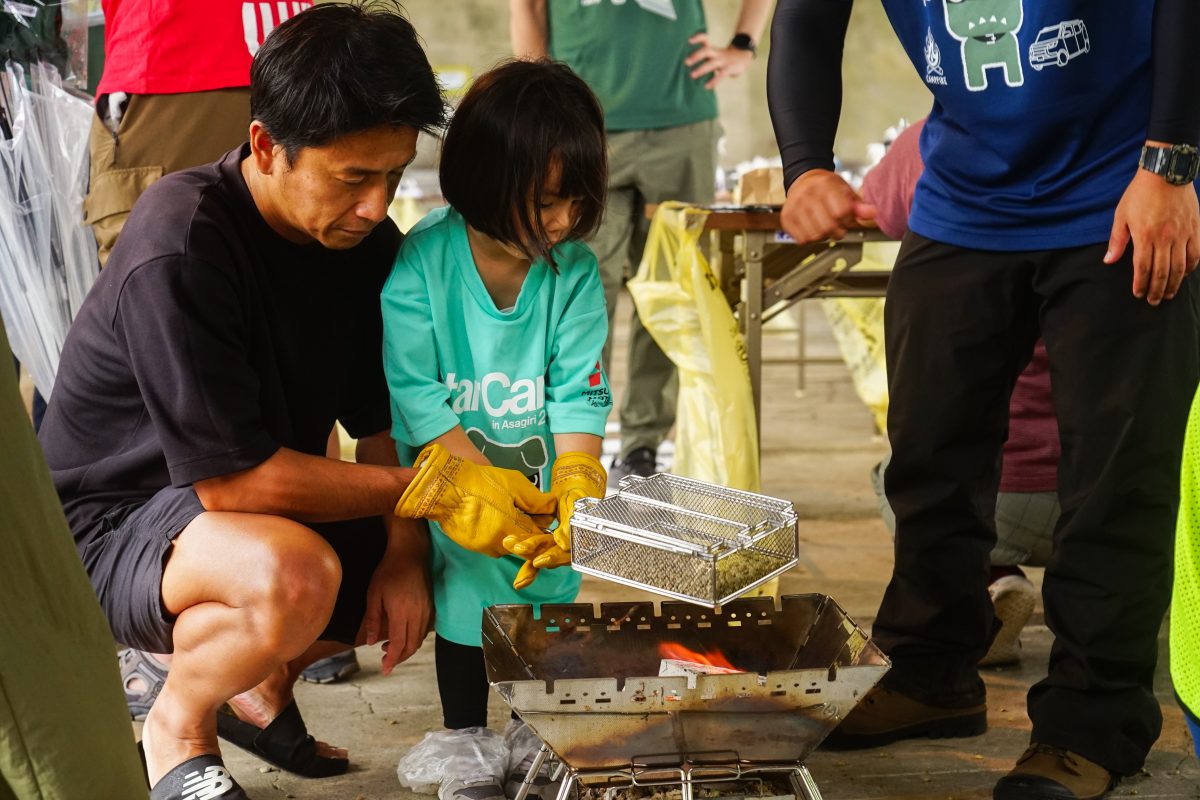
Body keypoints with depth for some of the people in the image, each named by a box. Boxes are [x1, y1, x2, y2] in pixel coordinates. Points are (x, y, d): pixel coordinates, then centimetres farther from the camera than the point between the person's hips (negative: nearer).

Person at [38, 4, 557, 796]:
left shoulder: (366, 240, -5)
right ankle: (178, 723, -5)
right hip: (113, 521, -7)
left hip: (272, 511, 8)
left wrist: (405, 552, -14)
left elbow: (385, 419, 2)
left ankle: (267, 682, 17)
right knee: (291, 574, -37)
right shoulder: (178, 248, -28)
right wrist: (427, 487, -26)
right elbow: (230, 477, -29)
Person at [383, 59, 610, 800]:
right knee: (464, 584, -5)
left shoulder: (575, 271, -9)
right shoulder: (419, 265, -19)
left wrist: (574, 494, -24)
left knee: (550, 588, 2)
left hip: (540, 472, 3)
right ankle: (465, 739, 17)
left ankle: (539, 733, 23)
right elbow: (416, 403, -19)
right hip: (450, 484, -3)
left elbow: (579, 398, -9)